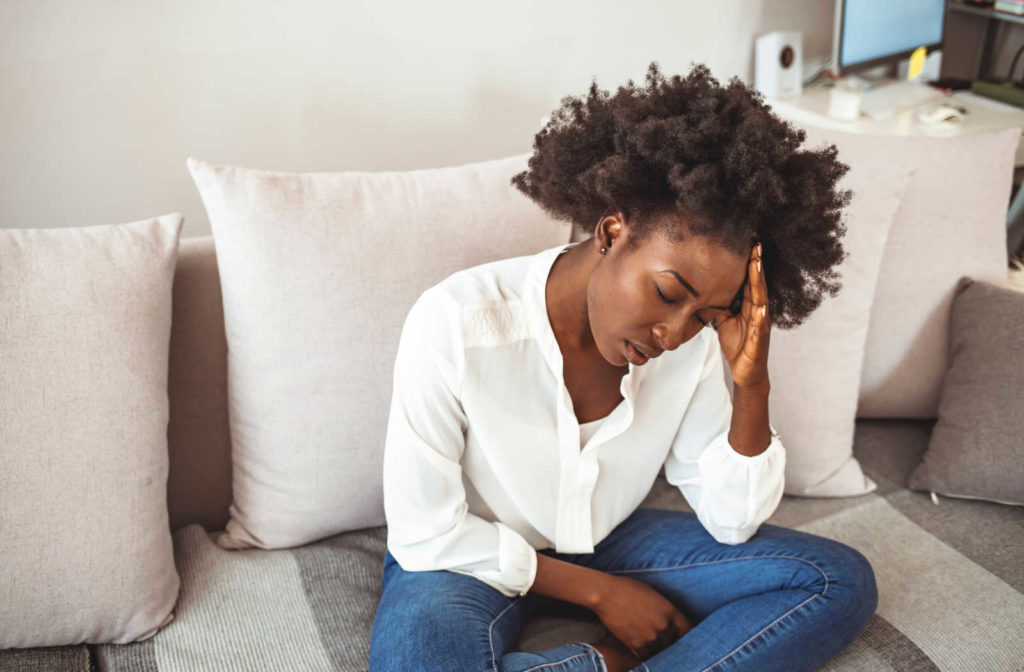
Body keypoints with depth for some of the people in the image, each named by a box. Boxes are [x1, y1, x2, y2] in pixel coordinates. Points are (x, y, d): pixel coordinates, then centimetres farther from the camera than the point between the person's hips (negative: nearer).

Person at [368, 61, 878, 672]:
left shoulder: (691, 341, -13)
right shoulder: (455, 325, -27)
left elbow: (730, 524, -6)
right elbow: (426, 536, -18)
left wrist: (752, 385, -23)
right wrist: (599, 591, -15)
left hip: (607, 541, 5)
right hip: (470, 557, -4)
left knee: (842, 580, -9)